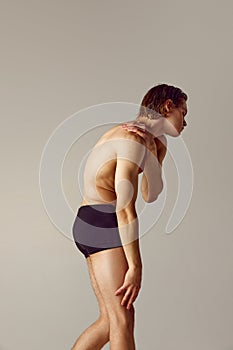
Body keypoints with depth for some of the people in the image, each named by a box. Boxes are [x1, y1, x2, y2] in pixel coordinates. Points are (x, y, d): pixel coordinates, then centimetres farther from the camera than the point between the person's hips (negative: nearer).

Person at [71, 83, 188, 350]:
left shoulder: (148, 141, 19)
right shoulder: (134, 139, -12)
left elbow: (150, 195, 13)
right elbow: (125, 208, -19)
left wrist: (155, 153, 3)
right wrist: (135, 267, -18)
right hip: (103, 223, -10)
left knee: (111, 320, 12)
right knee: (123, 320, -8)